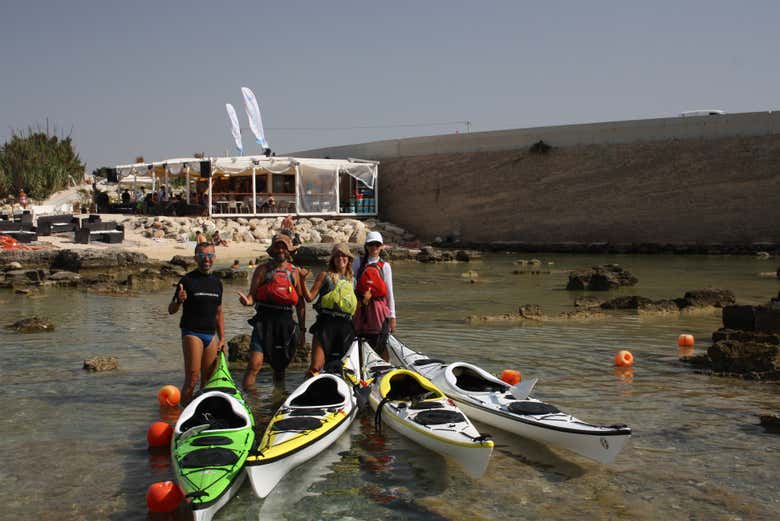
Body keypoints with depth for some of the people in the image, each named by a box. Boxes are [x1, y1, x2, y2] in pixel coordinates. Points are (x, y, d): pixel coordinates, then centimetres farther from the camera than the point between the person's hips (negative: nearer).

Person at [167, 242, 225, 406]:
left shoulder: (217, 282, 13)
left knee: (209, 380, 6)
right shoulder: (188, 280, -4)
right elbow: (171, 310, -5)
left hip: (211, 335, 6)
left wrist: (222, 338, 15)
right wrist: (179, 301, -27)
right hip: (192, 333, -6)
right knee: (192, 379, -11)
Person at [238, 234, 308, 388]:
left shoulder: (296, 272, 9)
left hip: (286, 322, 3)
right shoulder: (262, 270, 3)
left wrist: (302, 329, 10)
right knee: (255, 364, -13)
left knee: (280, 366, 14)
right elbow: (252, 294, -3)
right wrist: (247, 301, -27)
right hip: (264, 321, -3)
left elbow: (300, 303, 11)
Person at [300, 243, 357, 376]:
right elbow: (310, 297, 0)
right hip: (326, 323, -4)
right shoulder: (325, 275, 8)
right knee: (315, 367, -12)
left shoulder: (352, 281, 19)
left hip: (346, 325, 4)